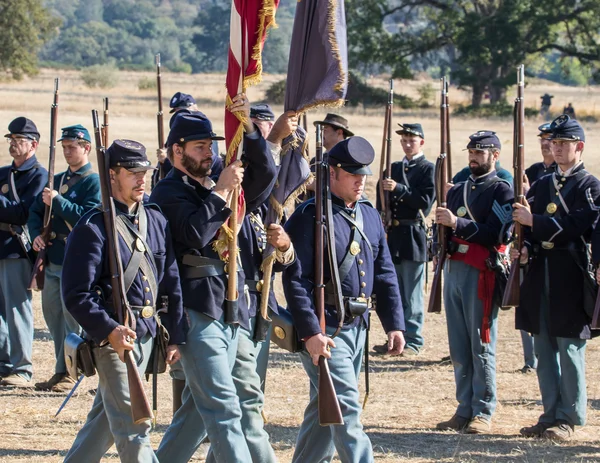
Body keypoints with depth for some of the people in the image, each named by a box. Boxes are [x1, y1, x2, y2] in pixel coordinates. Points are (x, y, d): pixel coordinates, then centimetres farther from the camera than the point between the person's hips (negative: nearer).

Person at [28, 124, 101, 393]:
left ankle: (67, 373, 0)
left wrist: (58, 201, -19)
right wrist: (36, 235, -2)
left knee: (72, 316, -5)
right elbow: (35, 211, 16)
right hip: (52, 259, 8)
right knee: (52, 315, 11)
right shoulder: (57, 180, 18)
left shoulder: (94, 182, -5)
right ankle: (63, 369, 19)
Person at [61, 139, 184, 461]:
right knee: (134, 425, -9)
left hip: (148, 333, 7)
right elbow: (76, 294, -14)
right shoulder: (94, 227, -9)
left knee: (105, 419, 17)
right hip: (115, 335, -7)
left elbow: (172, 282, 15)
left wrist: (176, 335, 10)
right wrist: (109, 331, -26)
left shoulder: (156, 221, 11)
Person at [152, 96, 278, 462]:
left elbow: (265, 174, 6)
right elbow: (195, 233, -21)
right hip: (198, 310, -8)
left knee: (200, 405, 13)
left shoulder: (217, 186, 18)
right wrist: (221, 191, -15)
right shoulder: (169, 192, -5)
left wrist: (249, 127, -5)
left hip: (231, 310, 8)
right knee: (223, 408, -11)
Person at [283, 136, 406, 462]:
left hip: (357, 326, 8)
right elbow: (295, 279, -16)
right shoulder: (309, 217, -11)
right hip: (323, 328, -8)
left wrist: (394, 324, 6)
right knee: (346, 411, -11)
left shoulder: (370, 216, 12)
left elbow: (385, 274, 15)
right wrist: (310, 332, -22)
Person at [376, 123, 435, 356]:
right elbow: (382, 203, 19)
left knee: (412, 295, -3)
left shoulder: (428, 169, -3)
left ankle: (413, 341, 1)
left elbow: (425, 202, -14)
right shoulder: (394, 168, 16)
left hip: (413, 237, -6)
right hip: (392, 235, 6)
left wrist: (398, 189, -21)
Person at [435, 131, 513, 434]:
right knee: (459, 348, 7)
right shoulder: (457, 190, 18)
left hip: (481, 274, -7)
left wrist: (457, 223, -20)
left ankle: (483, 413, 1)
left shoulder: (501, 190, -3)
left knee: (481, 346, -3)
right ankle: (464, 410, 12)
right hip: (454, 270, 7)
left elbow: (498, 235, -15)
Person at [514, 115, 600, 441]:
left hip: (570, 278, -6)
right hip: (540, 276, 6)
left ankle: (569, 419, 2)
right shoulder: (542, 185, 16)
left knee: (569, 350, -3)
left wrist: (534, 221, -18)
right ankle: (551, 414, 16)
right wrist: (525, 249, -9)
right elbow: (527, 225, 13)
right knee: (544, 350, 8)